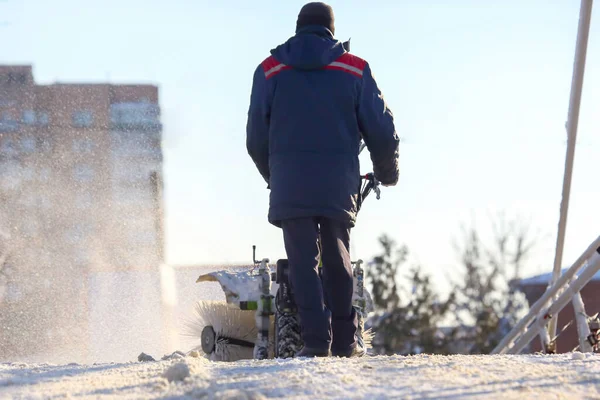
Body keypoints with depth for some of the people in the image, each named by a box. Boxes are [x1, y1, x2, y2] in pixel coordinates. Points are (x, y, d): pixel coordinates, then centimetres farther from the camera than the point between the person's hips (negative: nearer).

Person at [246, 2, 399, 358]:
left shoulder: (269, 71, 9)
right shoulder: (355, 69, 7)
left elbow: (256, 138, 12)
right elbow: (381, 130, 6)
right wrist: (387, 172, 23)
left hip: (289, 184, -1)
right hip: (340, 182, 1)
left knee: (303, 262, 0)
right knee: (338, 261, 12)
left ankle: (317, 339, -10)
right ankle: (345, 341, 11)